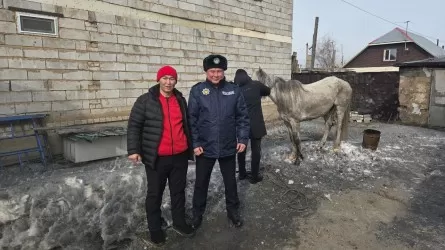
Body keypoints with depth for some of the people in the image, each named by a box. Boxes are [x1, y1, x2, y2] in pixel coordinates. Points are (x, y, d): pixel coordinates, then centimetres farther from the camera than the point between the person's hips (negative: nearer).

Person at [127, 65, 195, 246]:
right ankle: (155, 229, 26)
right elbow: (134, 126, -6)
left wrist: (191, 146, 20)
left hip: (180, 156, 4)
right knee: (155, 193, 9)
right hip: (157, 157, -4)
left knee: (179, 191, 16)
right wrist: (133, 150, -13)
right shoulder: (145, 100, -5)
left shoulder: (180, 100, 9)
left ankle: (179, 222, 33)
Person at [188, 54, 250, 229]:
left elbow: (242, 117, 2)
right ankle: (197, 214, 35)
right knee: (201, 183, 15)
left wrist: (243, 139, -4)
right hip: (205, 147, -1)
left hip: (228, 147, 1)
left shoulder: (233, 90, -2)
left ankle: (233, 211, 38)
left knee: (230, 181, 17)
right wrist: (194, 143, -10)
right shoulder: (197, 91, -6)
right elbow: (191, 119, -6)